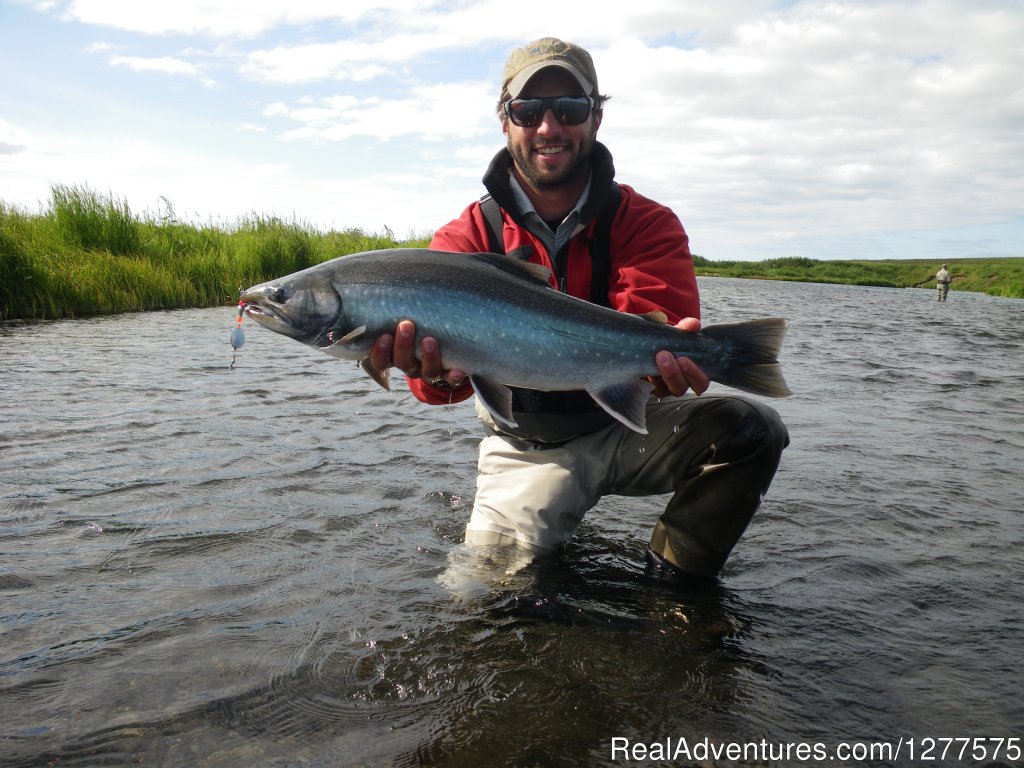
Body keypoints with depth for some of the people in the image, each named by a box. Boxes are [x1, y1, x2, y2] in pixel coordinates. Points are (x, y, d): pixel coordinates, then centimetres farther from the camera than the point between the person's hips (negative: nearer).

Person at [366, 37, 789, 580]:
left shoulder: (648, 225, -7)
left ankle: (671, 585, -3)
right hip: (526, 445, 0)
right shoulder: (463, 239, -7)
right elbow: (444, 344, -22)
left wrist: (663, 360, -48)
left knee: (750, 429, -24)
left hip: (629, 422, 0)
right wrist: (435, 372, -47)